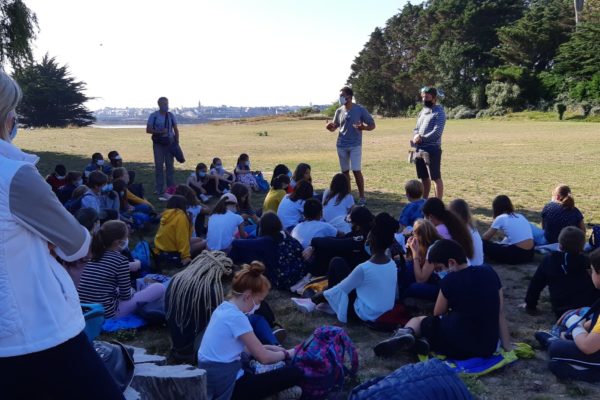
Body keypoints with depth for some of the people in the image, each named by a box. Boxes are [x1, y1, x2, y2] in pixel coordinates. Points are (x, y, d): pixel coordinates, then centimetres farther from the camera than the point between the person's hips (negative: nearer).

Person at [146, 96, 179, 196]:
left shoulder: (171, 115, 5)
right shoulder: (153, 116, -2)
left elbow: (176, 129, 10)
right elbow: (148, 130, -3)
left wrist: (177, 141, -1)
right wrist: (160, 132, -16)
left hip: (170, 142, 2)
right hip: (158, 143, -2)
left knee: (169, 165, 4)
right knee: (159, 165, -1)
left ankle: (171, 187, 11)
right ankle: (159, 189, 4)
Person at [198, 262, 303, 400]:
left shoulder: (223, 308, 7)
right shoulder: (236, 317, -20)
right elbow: (264, 357, -13)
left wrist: (270, 347, 12)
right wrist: (287, 354, 4)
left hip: (213, 379, 10)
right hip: (226, 385, -10)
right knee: (295, 373, -10)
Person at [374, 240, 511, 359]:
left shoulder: (450, 279, -9)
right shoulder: (490, 273, 4)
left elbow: (438, 313, 5)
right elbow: (500, 313, 7)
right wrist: (507, 346, 12)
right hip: (488, 347, 4)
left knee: (417, 320, 21)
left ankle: (406, 334, -14)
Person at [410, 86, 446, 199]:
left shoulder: (439, 112, -7)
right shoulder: (422, 112, 17)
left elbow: (437, 132, -17)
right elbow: (416, 129, 17)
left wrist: (422, 138, -13)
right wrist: (416, 136, -5)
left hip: (432, 149, -8)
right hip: (420, 149, 8)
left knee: (436, 178, -4)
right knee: (424, 178, 15)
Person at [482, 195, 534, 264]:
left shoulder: (500, 218, 0)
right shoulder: (520, 216, 18)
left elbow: (485, 238, 7)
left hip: (517, 255, -6)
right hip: (530, 254, 6)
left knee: (485, 244, 4)